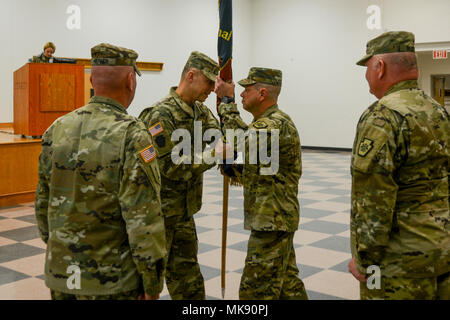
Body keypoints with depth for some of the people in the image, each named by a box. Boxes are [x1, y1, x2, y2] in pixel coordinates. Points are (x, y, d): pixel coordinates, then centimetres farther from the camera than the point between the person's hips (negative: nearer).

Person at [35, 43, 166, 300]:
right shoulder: (132, 135, -17)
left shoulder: (57, 129, 1)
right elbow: (143, 218, -19)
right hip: (110, 283, -5)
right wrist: (152, 283, -10)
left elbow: (43, 202, 10)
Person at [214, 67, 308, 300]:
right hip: (278, 217, 11)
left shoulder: (277, 124, -20)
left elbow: (239, 141, -33)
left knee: (257, 289, -2)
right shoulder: (267, 121, 14)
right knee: (287, 282, 20)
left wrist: (227, 101, -21)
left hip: (272, 220, -11)